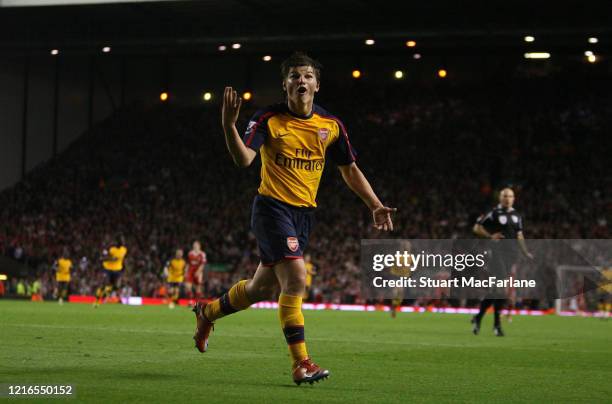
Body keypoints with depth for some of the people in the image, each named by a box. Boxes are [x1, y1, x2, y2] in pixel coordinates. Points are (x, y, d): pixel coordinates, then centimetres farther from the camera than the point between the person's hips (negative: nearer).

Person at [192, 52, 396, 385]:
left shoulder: (331, 126, 3)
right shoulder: (269, 119, -10)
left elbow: (350, 170, 13)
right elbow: (243, 159, -23)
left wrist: (375, 205, 5)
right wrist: (229, 126, -40)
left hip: (304, 212, 6)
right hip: (272, 207, -5)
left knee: (262, 287, 14)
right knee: (296, 279, -19)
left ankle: (208, 312, 41)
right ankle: (301, 363, -13)